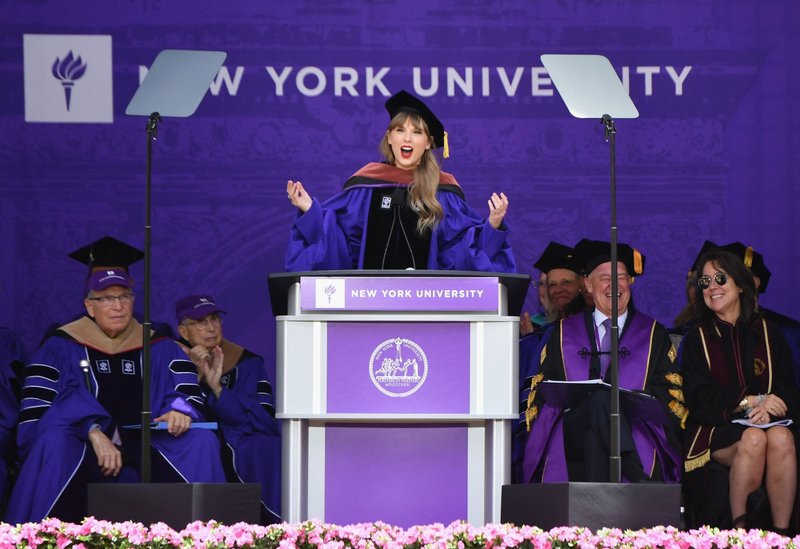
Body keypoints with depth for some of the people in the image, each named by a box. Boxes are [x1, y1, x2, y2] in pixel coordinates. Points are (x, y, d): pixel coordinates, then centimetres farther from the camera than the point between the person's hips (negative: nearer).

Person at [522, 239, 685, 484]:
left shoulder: (653, 334, 21)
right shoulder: (565, 333, 23)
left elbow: (668, 392, 13)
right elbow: (543, 387, 17)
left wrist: (635, 402, -9)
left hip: (634, 429, 0)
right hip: (573, 432, 0)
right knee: (600, 398, -36)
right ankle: (639, 479, -53)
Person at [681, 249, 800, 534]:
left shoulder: (769, 334, 14)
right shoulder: (697, 339, 10)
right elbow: (699, 398, -3)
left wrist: (767, 408, -17)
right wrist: (751, 401, -17)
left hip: (766, 419, 2)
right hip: (717, 428, -1)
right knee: (753, 438, -35)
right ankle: (738, 527, -28)